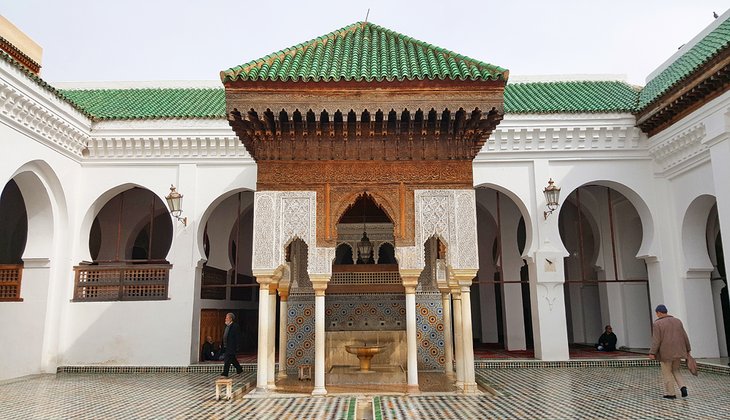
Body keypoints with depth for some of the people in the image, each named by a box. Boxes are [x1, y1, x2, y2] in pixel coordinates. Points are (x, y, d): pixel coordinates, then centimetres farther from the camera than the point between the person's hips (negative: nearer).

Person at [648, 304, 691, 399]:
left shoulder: (658, 324, -12)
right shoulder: (677, 321, 4)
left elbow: (656, 340, -17)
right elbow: (684, 337, 6)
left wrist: (652, 353, -15)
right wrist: (688, 349, 15)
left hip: (666, 352, -5)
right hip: (677, 351, 5)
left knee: (667, 373, 7)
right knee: (675, 371, 20)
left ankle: (671, 394, 9)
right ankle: (682, 387, 1)